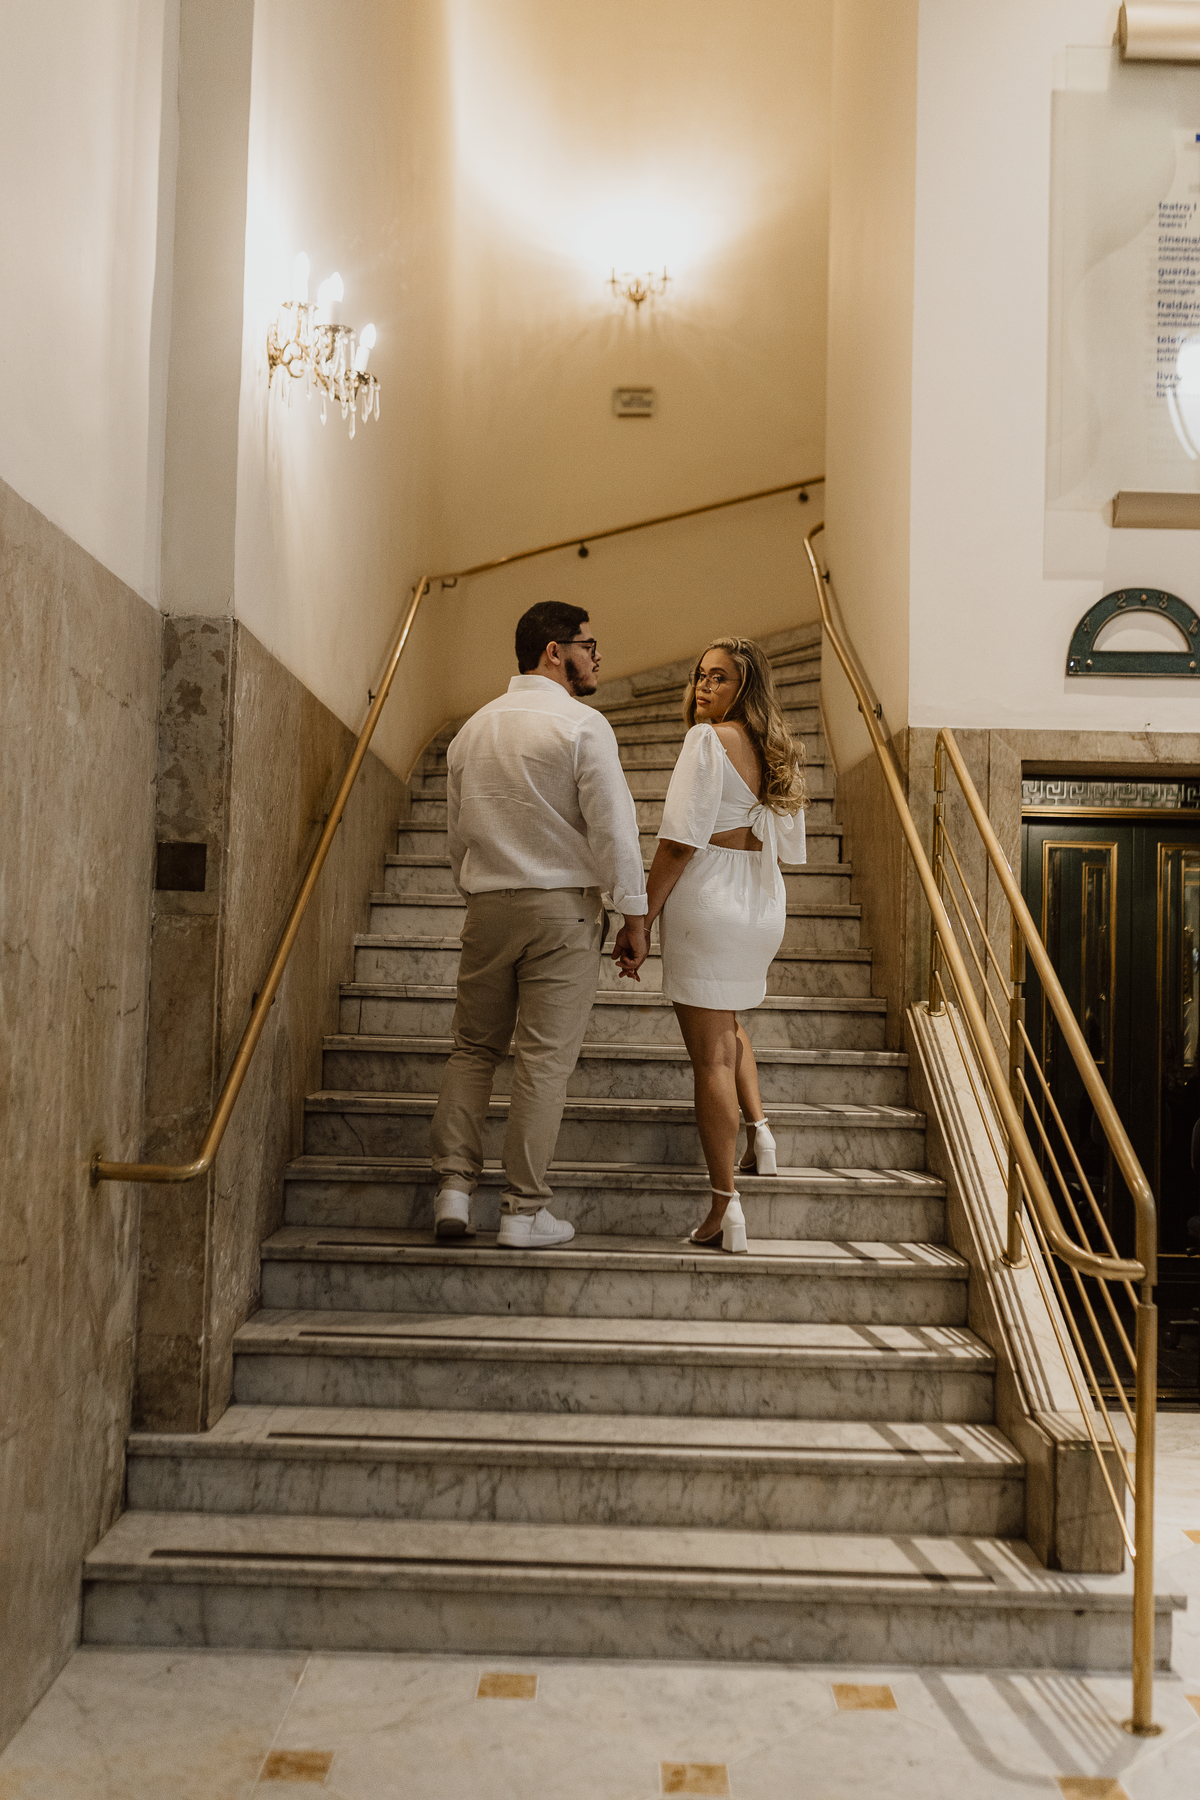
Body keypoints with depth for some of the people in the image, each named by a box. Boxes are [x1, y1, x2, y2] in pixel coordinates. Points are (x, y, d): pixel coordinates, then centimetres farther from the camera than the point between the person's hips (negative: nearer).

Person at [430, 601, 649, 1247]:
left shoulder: (472, 728, 13)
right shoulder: (583, 725, -7)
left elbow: (456, 834, 17)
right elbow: (612, 826, -12)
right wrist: (634, 914, -6)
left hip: (487, 905, 6)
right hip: (562, 906, -5)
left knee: (474, 1048, 15)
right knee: (545, 1058, -1)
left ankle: (453, 1186, 8)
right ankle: (524, 1210, 4)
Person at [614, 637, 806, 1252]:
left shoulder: (708, 740, -10)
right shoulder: (779, 751, 12)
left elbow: (681, 840, -16)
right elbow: (787, 846, 16)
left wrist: (639, 921, -14)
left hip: (707, 901, -7)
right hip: (765, 906, 7)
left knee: (710, 1053, -2)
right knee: (726, 1023, 32)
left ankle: (725, 1212, 1)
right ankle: (758, 1130, 19)